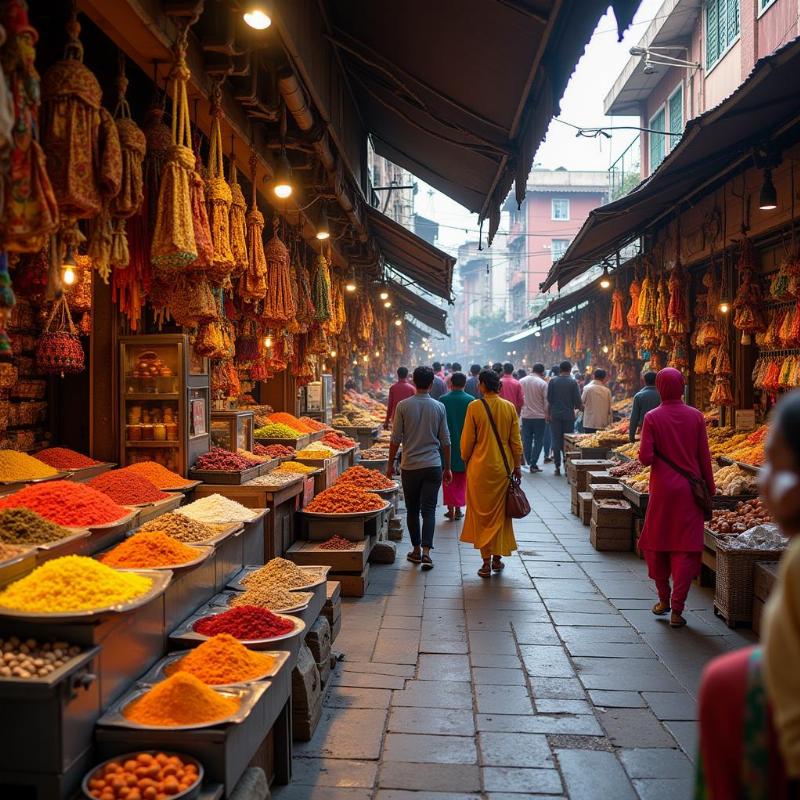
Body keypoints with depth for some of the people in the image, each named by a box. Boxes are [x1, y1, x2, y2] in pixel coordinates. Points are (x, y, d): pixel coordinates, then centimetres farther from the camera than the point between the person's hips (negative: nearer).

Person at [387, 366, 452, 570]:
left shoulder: (403, 406, -5)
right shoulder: (439, 407, 0)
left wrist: (390, 464, 8)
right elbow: (445, 441, 4)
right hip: (433, 466, 0)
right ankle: (426, 551, -10)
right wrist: (447, 468, 13)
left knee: (412, 510, 12)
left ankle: (416, 550, 20)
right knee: (429, 510, 2)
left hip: (410, 466, 0)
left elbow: (396, 439, -3)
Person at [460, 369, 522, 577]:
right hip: (503, 467, 3)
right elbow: (516, 441, 2)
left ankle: (486, 563, 6)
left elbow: (467, 440, -6)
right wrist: (517, 466, 12)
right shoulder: (509, 407, -2)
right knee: (500, 512, 15)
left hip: (480, 468, -3)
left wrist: (466, 460, 10)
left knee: (482, 514, 6)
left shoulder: (475, 407, -10)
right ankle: (497, 558, 23)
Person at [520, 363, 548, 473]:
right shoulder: (543, 383, -10)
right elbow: (546, 402, -8)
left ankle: (528, 463, 14)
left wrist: (519, 412, 18)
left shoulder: (522, 381, 2)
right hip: (539, 416, -4)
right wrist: (547, 415, 3)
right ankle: (533, 464, -1)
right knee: (538, 441, 4)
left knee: (526, 441, 12)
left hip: (525, 415, 4)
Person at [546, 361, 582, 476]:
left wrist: (548, 413, 7)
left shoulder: (552, 381, 0)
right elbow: (577, 401, -4)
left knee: (556, 441, 5)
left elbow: (549, 399, 0)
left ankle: (557, 467, 4)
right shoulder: (573, 382, -4)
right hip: (569, 415, -1)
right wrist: (579, 407, 17)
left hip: (555, 415, 1)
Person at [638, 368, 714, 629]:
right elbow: (704, 457, 1)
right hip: (690, 490, 1)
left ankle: (663, 599, 26)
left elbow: (645, 458, -14)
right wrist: (710, 489, 9)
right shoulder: (695, 416, -2)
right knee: (685, 549, 5)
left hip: (662, 489, -1)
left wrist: (644, 453, 8)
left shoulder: (652, 417, -8)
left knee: (655, 544, 16)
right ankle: (677, 610, 5)